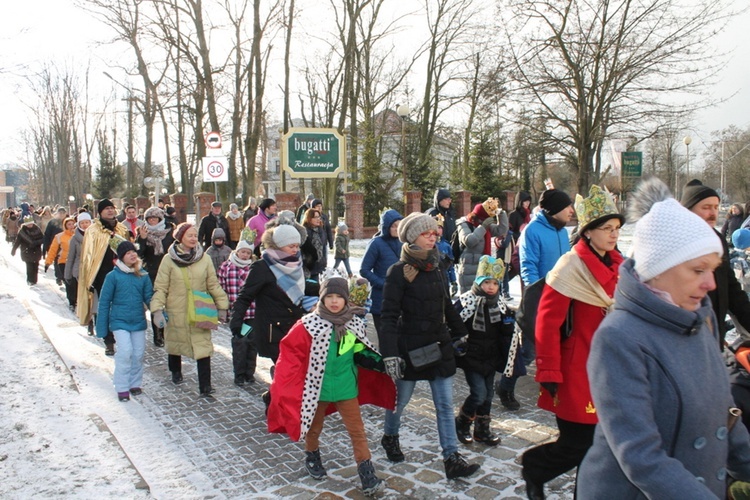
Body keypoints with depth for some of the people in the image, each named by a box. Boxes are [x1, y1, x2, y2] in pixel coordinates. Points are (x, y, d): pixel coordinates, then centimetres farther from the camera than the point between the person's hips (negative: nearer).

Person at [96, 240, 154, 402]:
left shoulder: (143, 275, 2)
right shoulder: (113, 276, -7)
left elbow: (149, 297, 4)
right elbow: (104, 302, -3)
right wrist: (101, 328, -3)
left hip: (138, 321, 3)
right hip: (119, 322, -3)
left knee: (138, 354, 8)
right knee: (125, 352, -12)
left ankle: (135, 384, 25)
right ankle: (122, 388, 2)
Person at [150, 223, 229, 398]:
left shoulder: (204, 258, -1)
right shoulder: (169, 259, -5)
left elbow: (213, 285, 4)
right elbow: (160, 287, -5)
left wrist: (221, 306, 3)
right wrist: (157, 309, -14)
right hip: (176, 312, 0)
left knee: (203, 348, -7)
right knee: (174, 343, 19)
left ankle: (205, 387, -3)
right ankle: (175, 371, 46)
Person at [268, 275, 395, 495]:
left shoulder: (355, 323, -5)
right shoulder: (310, 325, -15)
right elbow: (290, 351, -10)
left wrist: (380, 363, -5)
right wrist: (288, 383, -13)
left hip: (346, 387, 2)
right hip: (317, 388, -1)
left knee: (357, 430, 1)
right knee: (314, 426, 20)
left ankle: (367, 474, 8)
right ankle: (312, 456, 46)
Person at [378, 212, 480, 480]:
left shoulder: (436, 268, 8)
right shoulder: (399, 271, -12)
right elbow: (389, 315, -16)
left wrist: (462, 334, 17)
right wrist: (390, 354, -22)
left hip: (439, 345, 6)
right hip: (410, 347, -5)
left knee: (445, 404, 4)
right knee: (401, 397, 13)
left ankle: (452, 459, 9)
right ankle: (390, 437, 40)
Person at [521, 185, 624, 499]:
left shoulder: (617, 265, 7)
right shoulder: (571, 266, -15)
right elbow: (547, 323, -17)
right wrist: (549, 374, -17)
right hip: (578, 373, -7)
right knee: (577, 445, 1)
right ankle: (533, 466, 29)